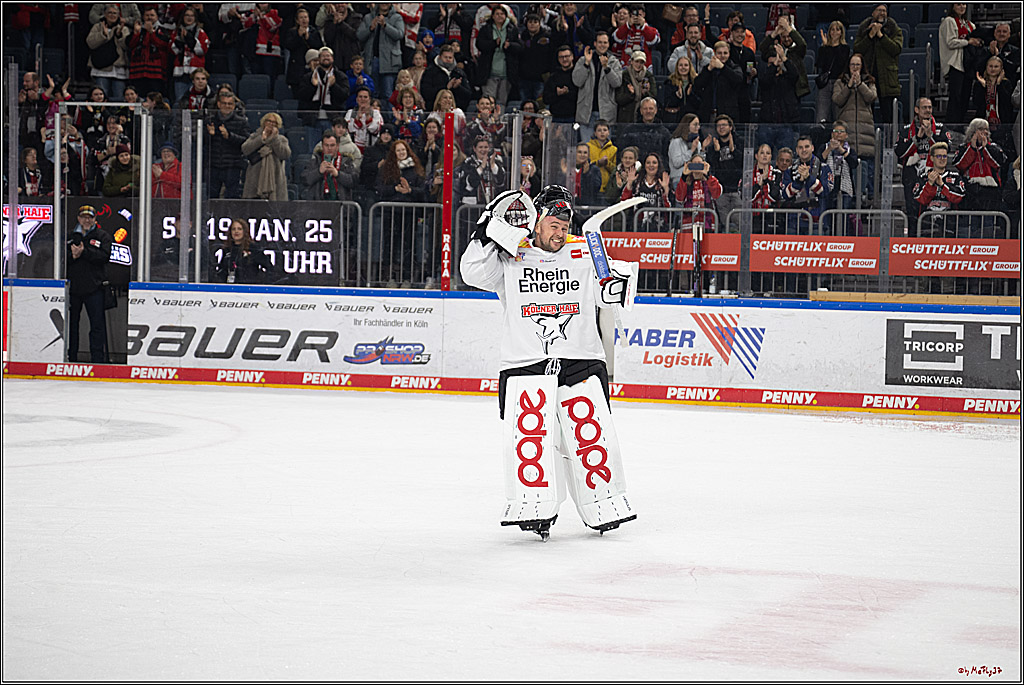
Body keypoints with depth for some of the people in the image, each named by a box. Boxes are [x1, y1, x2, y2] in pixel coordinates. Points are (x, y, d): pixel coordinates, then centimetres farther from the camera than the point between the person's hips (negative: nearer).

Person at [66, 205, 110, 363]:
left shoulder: (102, 236, 6)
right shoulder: (70, 236, 12)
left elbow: (104, 256, -10)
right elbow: (62, 258, 5)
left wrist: (83, 252, -16)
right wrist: (72, 256, -15)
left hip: (94, 286, -3)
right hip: (72, 285, 3)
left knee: (97, 324, -4)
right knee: (71, 322, 8)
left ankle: (98, 358, 0)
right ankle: (70, 357, 17)